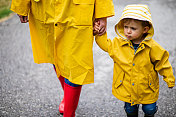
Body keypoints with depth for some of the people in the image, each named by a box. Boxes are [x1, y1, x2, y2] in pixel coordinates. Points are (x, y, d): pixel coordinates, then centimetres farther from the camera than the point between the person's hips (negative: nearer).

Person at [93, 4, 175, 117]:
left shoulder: (153, 47, -18)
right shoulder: (118, 44, -12)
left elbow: (162, 63, -7)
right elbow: (106, 44, 7)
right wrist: (99, 33, -5)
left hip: (147, 88, -1)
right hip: (126, 88, 2)